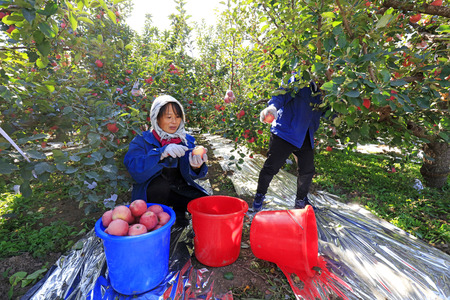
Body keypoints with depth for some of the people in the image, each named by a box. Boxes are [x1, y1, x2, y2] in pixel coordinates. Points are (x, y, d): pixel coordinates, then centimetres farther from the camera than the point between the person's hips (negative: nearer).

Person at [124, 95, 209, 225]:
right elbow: (135, 170, -24)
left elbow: (188, 175, -3)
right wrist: (162, 153, -38)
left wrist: (195, 167, -28)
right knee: (159, 185, -36)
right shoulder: (141, 141, -6)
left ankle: (179, 210, 13)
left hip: (179, 190, 4)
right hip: (151, 193, -3)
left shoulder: (186, 140, 3)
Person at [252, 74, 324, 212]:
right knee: (271, 166, -3)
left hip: (305, 138, 7)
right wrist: (272, 107, -39)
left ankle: (301, 200, 33)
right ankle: (259, 196, 19)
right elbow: (281, 95, -20)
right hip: (285, 132, -6)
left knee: (307, 170, 11)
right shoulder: (298, 80, -6)